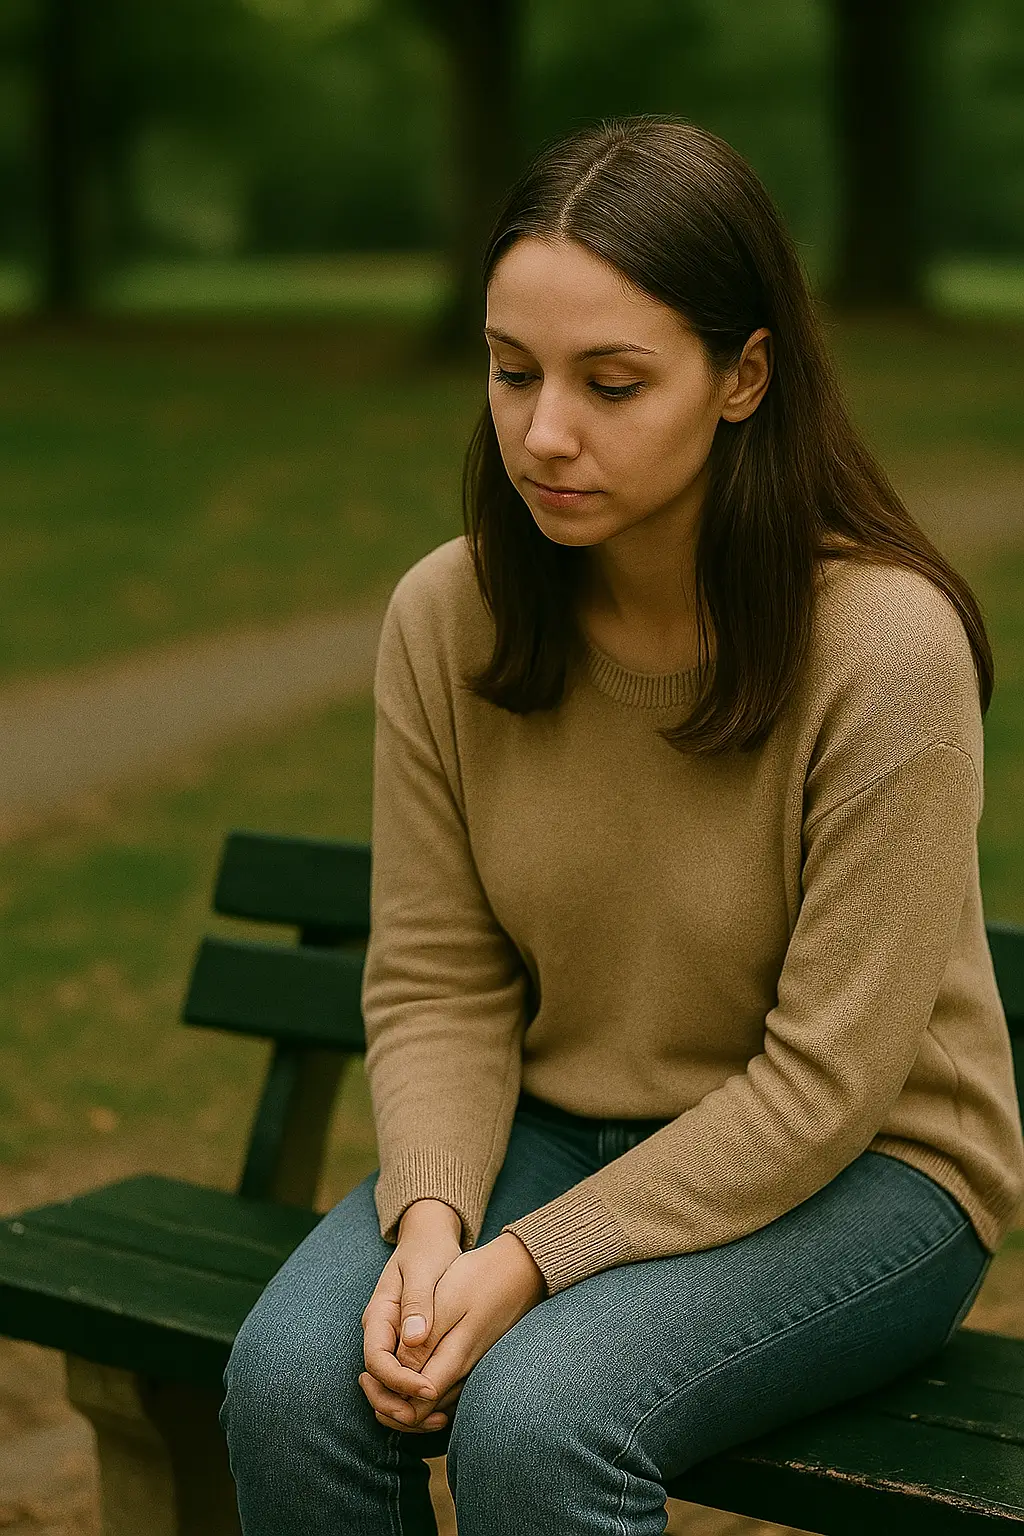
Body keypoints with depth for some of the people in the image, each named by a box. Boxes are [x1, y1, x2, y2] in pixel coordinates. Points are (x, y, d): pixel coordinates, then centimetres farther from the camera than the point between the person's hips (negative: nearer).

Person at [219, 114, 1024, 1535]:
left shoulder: (886, 644, -22)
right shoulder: (445, 617, -7)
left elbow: (825, 1082, -19)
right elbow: (435, 983, -2)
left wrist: (533, 1262, -23)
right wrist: (431, 1216, -20)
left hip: (858, 1175, -4)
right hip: (558, 1130, 4)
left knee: (533, 1417, -30)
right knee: (293, 1381, -22)